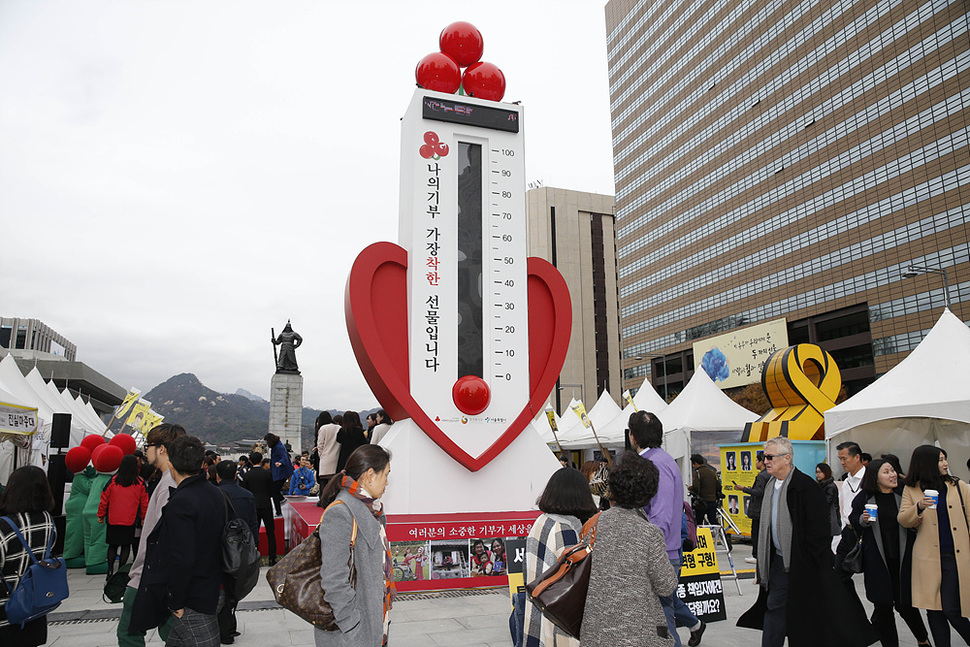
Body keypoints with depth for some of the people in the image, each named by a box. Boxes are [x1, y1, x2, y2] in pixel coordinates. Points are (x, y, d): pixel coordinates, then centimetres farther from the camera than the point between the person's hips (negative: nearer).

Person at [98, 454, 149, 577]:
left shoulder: (113, 481, -4)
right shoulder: (140, 483, -4)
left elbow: (104, 499, 3)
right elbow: (144, 503, 2)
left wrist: (101, 515, 15)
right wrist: (144, 518, 14)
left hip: (113, 520, 1)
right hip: (130, 521, -1)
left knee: (113, 545, 13)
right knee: (126, 546, 7)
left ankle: (110, 571, 8)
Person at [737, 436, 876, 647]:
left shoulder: (806, 486, -17)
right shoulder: (770, 487, 9)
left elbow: (817, 529, -18)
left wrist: (813, 563, -19)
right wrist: (764, 561, 16)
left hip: (804, 564, -7)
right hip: (779, 562, 8)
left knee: (809, 612, 5)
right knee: (774, 607, 9)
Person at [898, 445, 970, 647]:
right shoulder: (911, 490, 6)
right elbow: (903, 520, 0)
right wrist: (919, 507, -18)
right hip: (929, 559, 1)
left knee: (951, 610, -6)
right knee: (934, 611, 5)